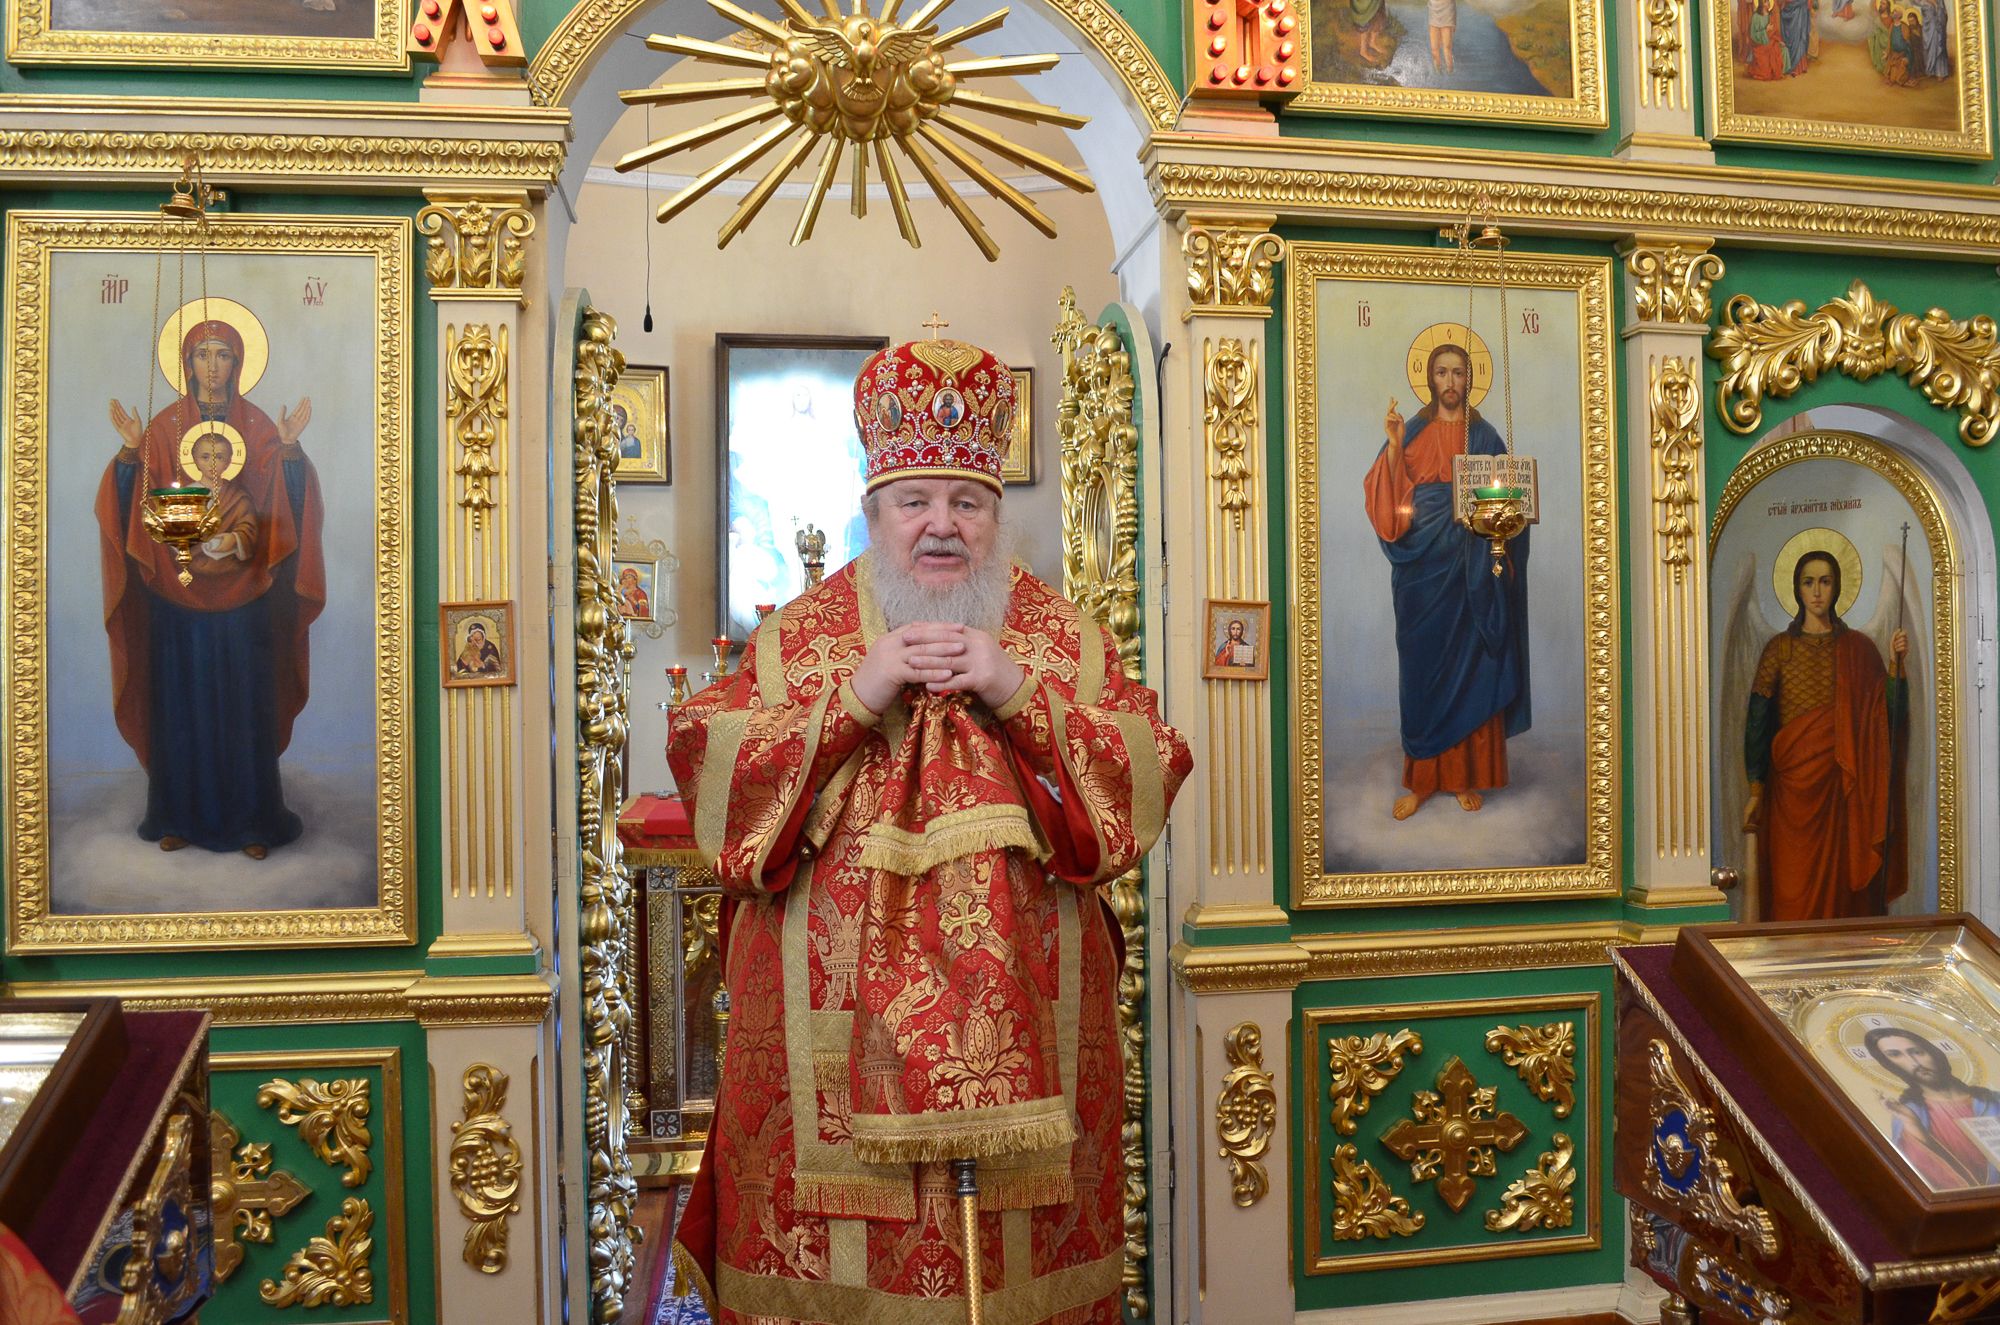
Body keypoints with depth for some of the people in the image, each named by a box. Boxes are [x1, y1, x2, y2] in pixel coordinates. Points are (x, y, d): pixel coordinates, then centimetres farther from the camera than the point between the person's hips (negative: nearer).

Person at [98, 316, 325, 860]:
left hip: (243, 595, 0)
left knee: (245, 703, 2)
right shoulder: (164, 426, 5)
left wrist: (289, 448, -17)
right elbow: (142, 503, -2)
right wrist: (131, 451, -16)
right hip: (177, 591, 1)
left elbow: (275, 506, -4)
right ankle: (180, 816, 17)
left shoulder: (257, 425, 5)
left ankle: (251, 820, 10)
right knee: (182, 702, 6)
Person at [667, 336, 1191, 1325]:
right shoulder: (802, 634, 5)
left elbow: (1150, 774, -3)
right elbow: (707, 765, -5)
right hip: (834, 1018, 0)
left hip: (1024, 1012, 1)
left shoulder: (1065, 638, 6)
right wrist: (856, 697, -14)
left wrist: (1022, 696, -15)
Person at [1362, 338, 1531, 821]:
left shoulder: (1485, 436, 8)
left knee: (1470, 666, 2)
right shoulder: (1412, 433, 7)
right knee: (1422, 668, 2)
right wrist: (1393, 446, -14)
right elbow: (1388, 500, -3)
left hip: (1471, 568, 0)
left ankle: (1466, 776, 11)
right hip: (1422, 567, 0)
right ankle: (1421, 780, 9)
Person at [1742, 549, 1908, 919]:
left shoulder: (1858, 648, 7)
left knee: (1843, 882, 1)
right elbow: (1757, 722, 1)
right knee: (1793, 891, -1)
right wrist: (1755, 792, -3)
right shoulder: (1779, 648, 4)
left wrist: (1896, 664, -12)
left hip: (1844, 785, 1)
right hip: (1793, 781, -1)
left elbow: (1889, 716, 1)